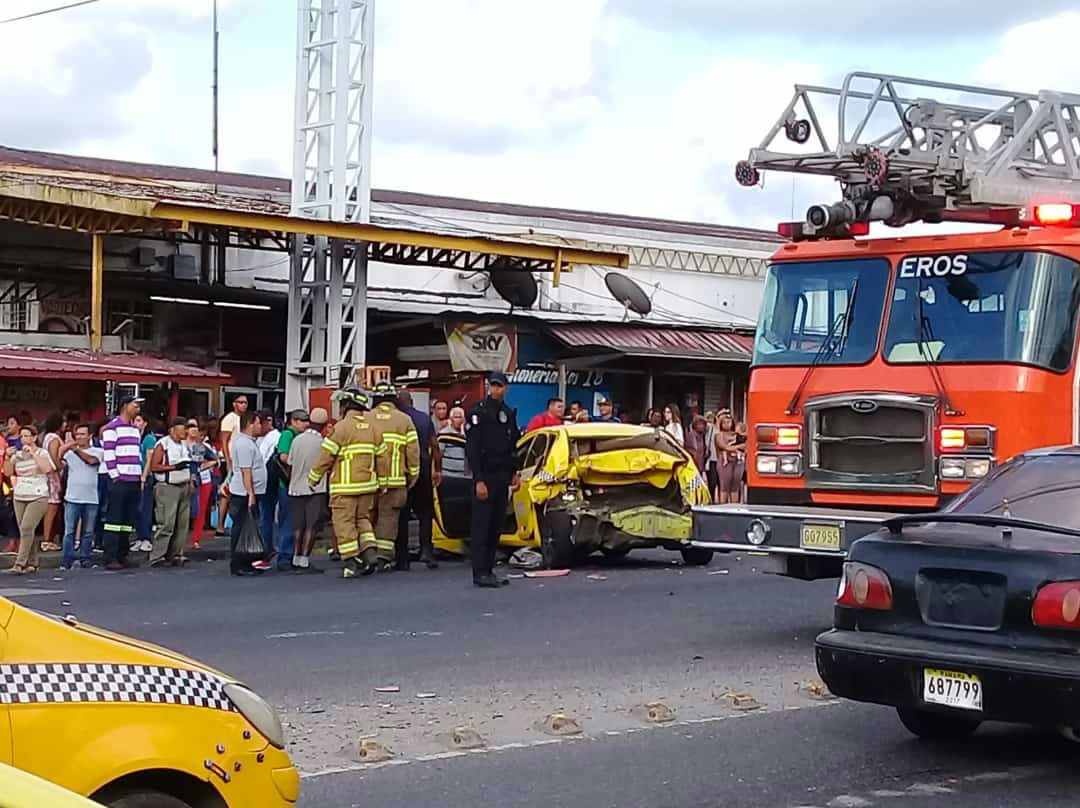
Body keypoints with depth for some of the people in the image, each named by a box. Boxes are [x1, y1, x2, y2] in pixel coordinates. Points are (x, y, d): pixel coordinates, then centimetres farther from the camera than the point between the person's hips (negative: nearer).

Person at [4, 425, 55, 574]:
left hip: (38, 498, -5)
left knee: (26, 529, -16)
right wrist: (8, 457, -7)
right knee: (25, 532, 4)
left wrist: (33, 453, -18)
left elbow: (47, 469, -19)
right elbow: (8, 473, 7)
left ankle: (20, 564, -18)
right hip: (19, 497, 5)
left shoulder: (42, 453, -1)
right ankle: (31, 564, 11)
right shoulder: (17, 454, 11)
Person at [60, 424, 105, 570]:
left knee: (88, 532, 4)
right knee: (69, 531, -3)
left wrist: (76, 449, -21)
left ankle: (85, 558, 11)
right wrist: (61, 452, -19)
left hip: (91, 498, 0)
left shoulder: (97, 451, 6)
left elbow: (92, 460, -14)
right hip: (72, 498, 0)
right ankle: (67, 559, -1)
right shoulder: (69, 451, 10)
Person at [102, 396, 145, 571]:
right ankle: (110, 558, -6)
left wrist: (141, 476, 15)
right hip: (119, 480, -8)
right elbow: (108, 454, -11)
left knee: (129, 521, 9)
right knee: (114, 520, -6)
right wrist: (115, 476, -15)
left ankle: (123, 555, 15)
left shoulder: (135, 429, 20)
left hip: (135, 480, 8)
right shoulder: (112, 427, -6)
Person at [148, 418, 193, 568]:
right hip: (167, 488, -8)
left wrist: (191, 481, 14)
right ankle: (156, 557, -9)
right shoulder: (163, 444, -7)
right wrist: (174, 467, -19)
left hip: (184, 487, 8)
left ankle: (175, 554, 13)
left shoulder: (185, 445, 16)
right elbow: (153, 466, -13)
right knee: (166, 524, -12)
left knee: (182, 524, 6)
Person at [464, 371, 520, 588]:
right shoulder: (479, 412, -9)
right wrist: (479, 480, -18)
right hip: (485, 476, -8)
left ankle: (489, 571, 15)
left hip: (502, 477, 8)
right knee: (481, 526, -7)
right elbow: (472, 449, -14)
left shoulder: (508, 414, 14)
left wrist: (514, 473, 14)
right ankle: (479, 574, -7)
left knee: (496, 527, 9)